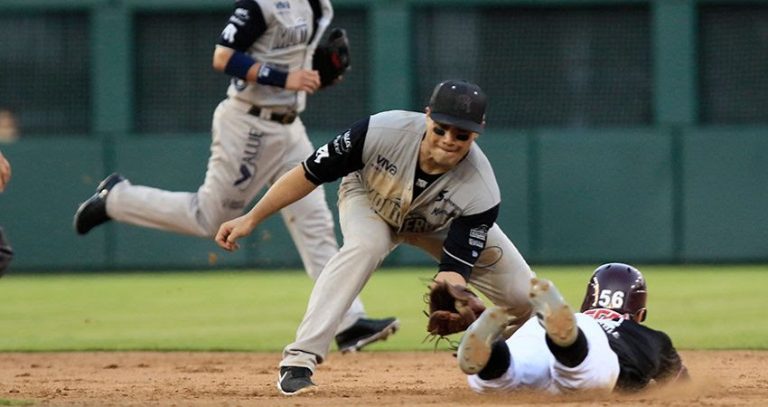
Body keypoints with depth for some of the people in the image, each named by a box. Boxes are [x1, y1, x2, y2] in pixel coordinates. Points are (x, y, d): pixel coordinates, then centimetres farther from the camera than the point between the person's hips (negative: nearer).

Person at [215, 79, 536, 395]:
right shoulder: (382, 132, -39)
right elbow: (308, 175, -26)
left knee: (524, 295, -8)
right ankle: (299, 361, -33)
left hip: (444, 224, 2)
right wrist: (251, 219, -23)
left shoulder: (481, 192, -36)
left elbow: (454, 271, -36)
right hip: (370, 200, -2)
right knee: (364, 245, -37)